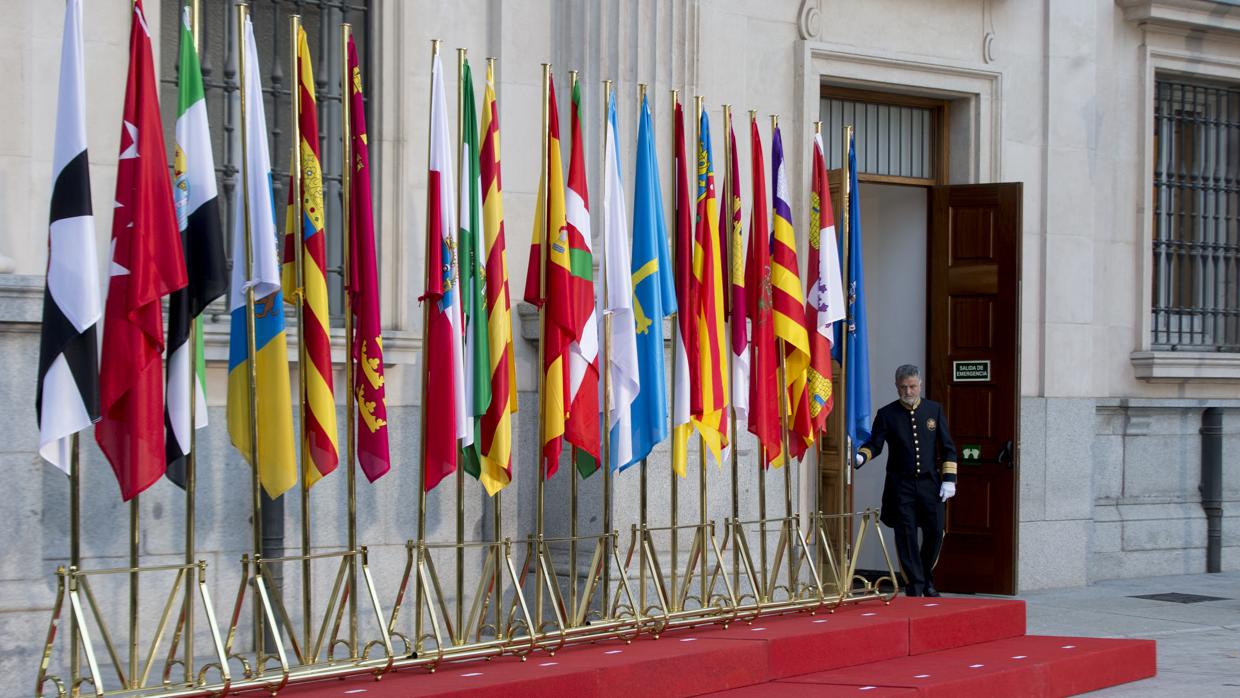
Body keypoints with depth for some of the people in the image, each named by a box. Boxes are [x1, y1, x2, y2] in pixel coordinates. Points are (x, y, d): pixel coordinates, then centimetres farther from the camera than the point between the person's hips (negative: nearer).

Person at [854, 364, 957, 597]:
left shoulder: (934, 410, 8)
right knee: (906, 538, -2)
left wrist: (949, 479, 1)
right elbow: (874, 444, -2)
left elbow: (948, 448, 9)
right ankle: (914, 587, 4)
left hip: (930, 485, 2)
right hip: (901, 487, -2)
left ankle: (926, 579, 25)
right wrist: (860, 457, -24)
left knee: (935, 534, 2)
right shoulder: (887, 415, 3)